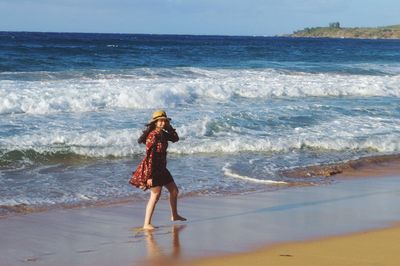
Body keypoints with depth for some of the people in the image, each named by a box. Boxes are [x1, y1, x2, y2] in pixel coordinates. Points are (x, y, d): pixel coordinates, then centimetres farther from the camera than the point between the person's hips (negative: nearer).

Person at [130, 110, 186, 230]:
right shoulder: (152, 136, -21)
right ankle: (147, 224, -10)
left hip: (161, 168, 9)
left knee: (174, 190, 19)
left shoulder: (162, 134, 4)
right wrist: (149, 176, -26)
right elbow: (149, 156, -24)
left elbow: (175, 138, 19)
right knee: (155, 195, -12)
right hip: (153, 169, -9)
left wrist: (169, 127, 3)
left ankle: (174, 215, 37)